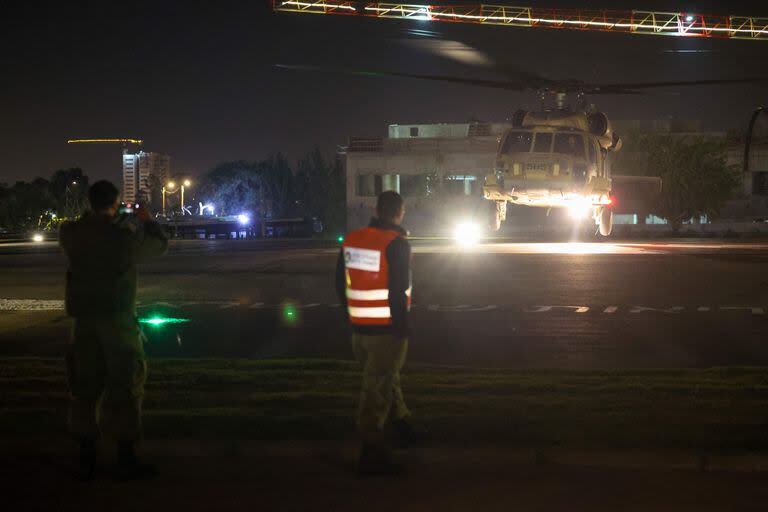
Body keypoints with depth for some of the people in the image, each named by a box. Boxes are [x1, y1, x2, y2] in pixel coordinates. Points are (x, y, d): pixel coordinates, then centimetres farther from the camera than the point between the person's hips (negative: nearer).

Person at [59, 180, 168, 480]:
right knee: (124, 386, 2)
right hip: (118, 317, -4)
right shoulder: (126, 234, -11)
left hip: (84, 318, 4)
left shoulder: (71, 234, -3)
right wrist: (146, 220, 21)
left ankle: (86, 458, 14)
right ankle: (126, 458, 2)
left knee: (84, 385, 11)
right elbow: (159, 245, 6)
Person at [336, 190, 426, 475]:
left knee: (386, 380, 24)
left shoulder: (351, 240, 6)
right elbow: (397, 291, -20)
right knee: (377, 390, -4)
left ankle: (402, 428, 40)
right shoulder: (396, 244, -15)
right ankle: (371, 454, -3)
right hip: (387, 329, -7)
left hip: (359, 329, 7)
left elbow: (341, 284, 13)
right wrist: (402, 325, -12)